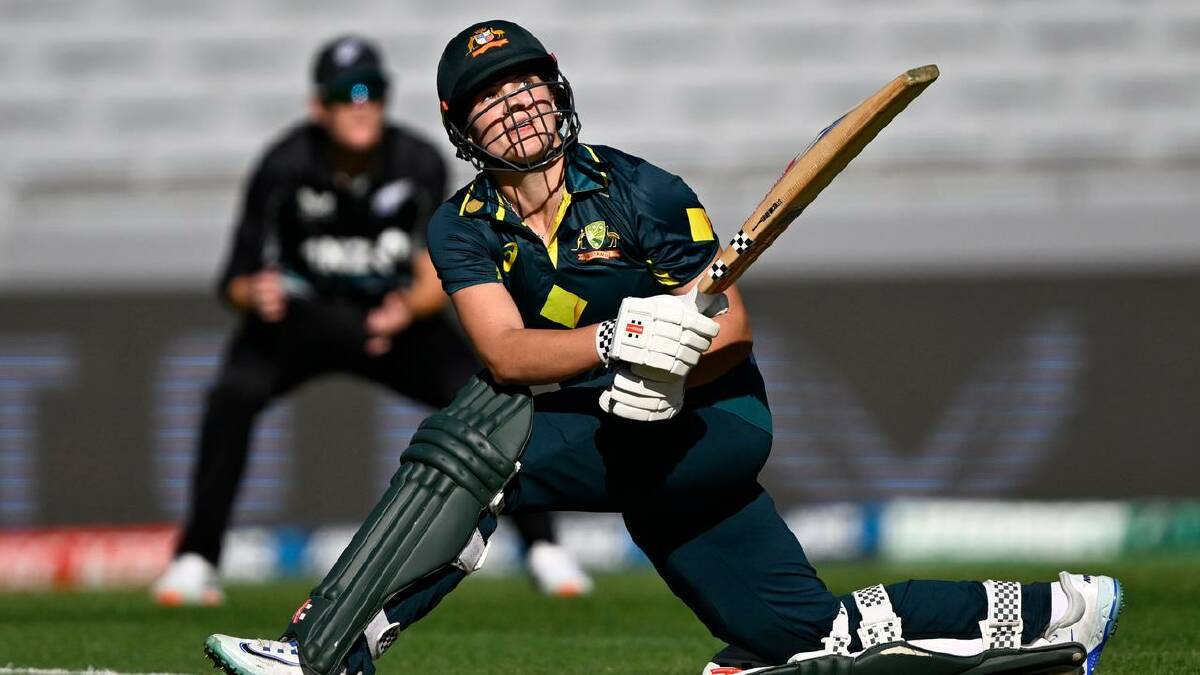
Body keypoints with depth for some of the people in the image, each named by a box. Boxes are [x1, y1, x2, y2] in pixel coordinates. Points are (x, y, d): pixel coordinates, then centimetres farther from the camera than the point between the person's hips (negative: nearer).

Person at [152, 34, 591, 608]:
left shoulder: (420, 165, -18)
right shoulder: (285, 167, -23)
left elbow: (438, 275, -19)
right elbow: (236, 282, -19)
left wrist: (411, 308, -42)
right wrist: (255, 293, -43)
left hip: (400, 314, 2)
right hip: (300, 315, -1)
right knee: (234, 393, -29)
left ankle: (542, 550, 2)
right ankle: (195, 560, -21)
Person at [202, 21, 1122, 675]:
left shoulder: (639, 194, -9)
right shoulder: (465, 230, 2)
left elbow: (733, 331, -10)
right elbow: (506, 354, -15)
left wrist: (675, 369, -31)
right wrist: (618, 341, -33)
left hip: (715, 421, -6)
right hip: (630, 447, 6)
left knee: (480, 439, -26)